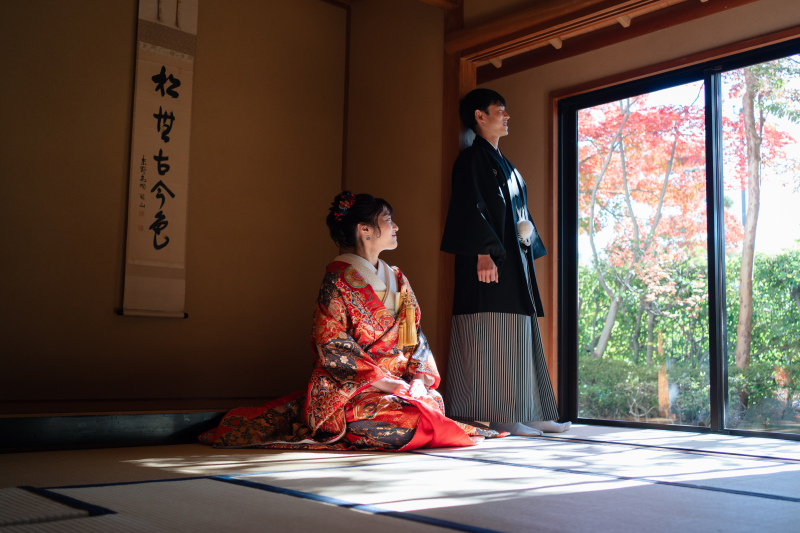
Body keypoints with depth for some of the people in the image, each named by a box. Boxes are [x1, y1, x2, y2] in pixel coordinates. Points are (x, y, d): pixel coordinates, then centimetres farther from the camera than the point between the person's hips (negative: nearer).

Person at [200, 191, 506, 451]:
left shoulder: (397, 279, 16)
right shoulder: (339, 279, -6)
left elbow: (415, 336, 13)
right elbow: (332, 346, -12)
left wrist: (418, 378, -5)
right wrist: (380, 381, -17)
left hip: (400, 385, 7)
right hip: (349, 388, -7)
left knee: (433, 403, -20)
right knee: (406, 418, -29)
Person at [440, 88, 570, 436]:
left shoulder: (502, 163, 24)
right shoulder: (472, 159, -4)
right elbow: (470, 208, -15)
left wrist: (529, 245, 18)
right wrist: (483, 253, -23)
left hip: (516, 261, 10)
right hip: (491, 264, -10)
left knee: (519, 339, 9)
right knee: (492, 338, -9)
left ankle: (526, 414, 13)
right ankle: (497, 417, -6)